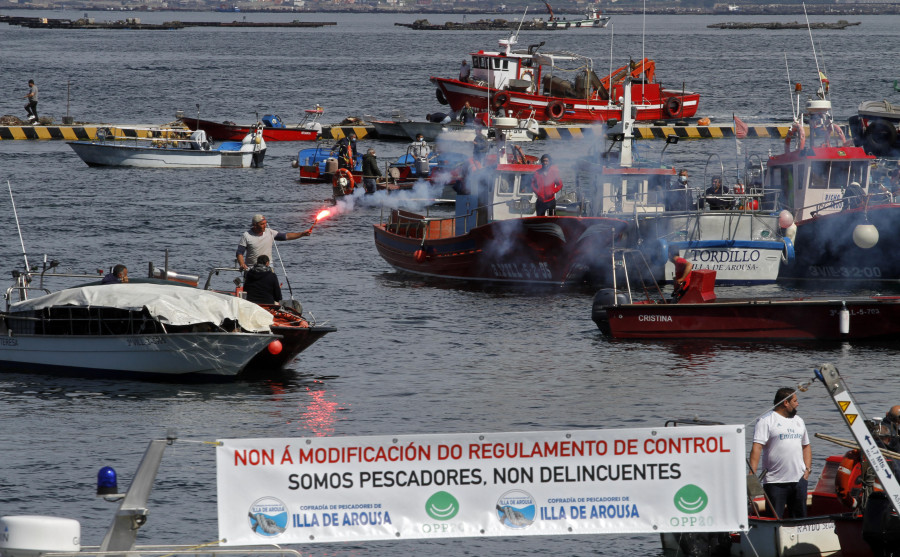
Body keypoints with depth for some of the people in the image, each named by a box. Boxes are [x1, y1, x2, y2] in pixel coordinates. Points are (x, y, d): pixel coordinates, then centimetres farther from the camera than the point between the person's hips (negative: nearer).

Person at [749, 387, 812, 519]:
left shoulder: (799, 421, 17)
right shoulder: (766, 421, -5)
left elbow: (806, 447, 25)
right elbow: (756, 448, -13)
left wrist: (808, 469, 10)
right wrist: (752, 474, -23)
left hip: (799, 479, 6)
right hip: (775, 482, -6)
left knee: (800, 517, 8)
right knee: (774, 521, -5)